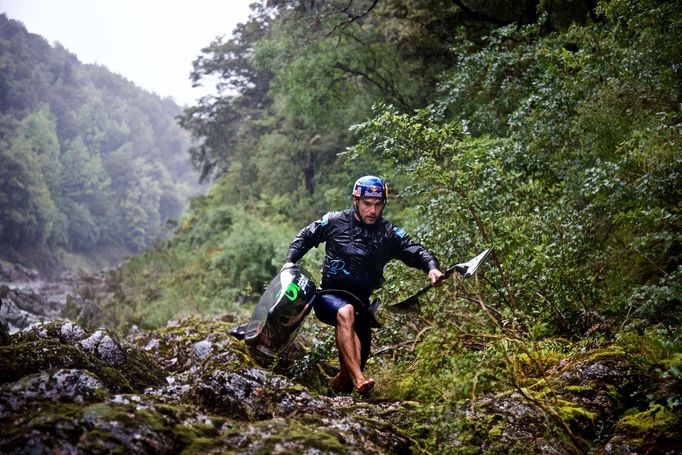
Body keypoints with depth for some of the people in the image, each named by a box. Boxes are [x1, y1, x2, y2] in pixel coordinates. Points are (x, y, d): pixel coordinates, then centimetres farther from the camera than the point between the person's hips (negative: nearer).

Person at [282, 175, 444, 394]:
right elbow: (305, 237, 13)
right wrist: (290, 260, -1)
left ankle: (340, 386, 27)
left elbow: (415, 251, -7)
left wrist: (432, 267, -27)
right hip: (330, 294, -3)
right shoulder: (335, 221, 1)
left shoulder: (389, 233, 3)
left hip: (361, 301, 3)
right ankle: (358, 379, -48)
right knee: (346, 312, -37)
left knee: (359, 357, -6)